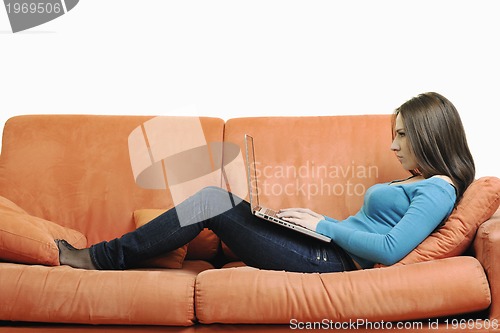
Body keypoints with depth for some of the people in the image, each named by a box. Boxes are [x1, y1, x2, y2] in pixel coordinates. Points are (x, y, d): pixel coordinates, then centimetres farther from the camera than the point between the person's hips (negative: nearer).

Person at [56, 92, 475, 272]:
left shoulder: (438, 189, -9)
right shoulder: (414, 183, 21)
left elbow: (391, 248, -22)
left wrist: (325, 226, -14)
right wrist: (318, 219, 7)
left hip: (330, 260, -10)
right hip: (323, 246, 10)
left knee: (212, 203, -14)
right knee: (217, 197, 4)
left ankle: (100, 258, -4)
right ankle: (102, 256, 6)